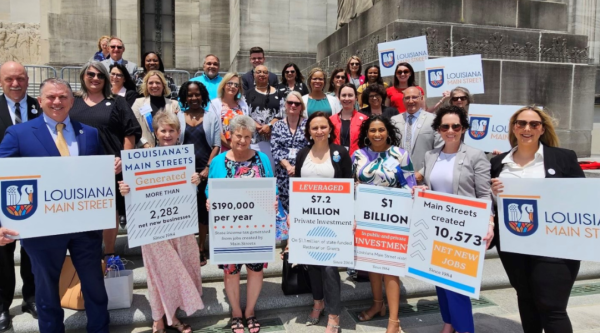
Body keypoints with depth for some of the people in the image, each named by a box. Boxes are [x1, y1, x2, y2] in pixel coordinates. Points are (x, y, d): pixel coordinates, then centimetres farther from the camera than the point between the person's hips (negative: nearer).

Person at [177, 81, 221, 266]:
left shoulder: (212, 118, 5)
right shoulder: (178, 118, 8)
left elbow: (216, 145, 0)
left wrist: (208, 168, -10)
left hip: (205, 171, 0)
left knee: (204, 209, 6)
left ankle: (201, 250, 16)